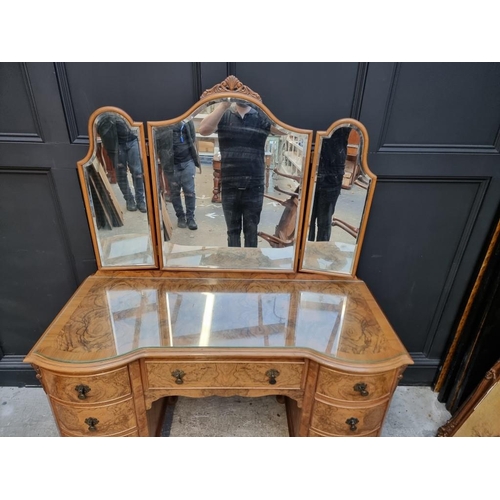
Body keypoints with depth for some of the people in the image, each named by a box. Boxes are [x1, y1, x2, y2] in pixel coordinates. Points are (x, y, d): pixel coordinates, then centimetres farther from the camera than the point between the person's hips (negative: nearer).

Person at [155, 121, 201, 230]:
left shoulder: (186, 118, 4)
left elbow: (193, 139, 10)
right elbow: (155, 144, -3)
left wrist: (197, 159, 9)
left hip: (188, 161, 1)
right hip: (171, 164, -1)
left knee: (189, 191, 3)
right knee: (175, 192, 10)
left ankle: (190, 217, 17)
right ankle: (180, 216, 26)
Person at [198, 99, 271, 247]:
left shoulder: (262, 117, 3)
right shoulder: (223, 116, 5)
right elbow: (203, 130, -12)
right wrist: (224, 104, -19)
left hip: (254, 187, 0)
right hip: (229, 187, 1)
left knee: (251, 230, 10)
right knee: (233, 230, 12)